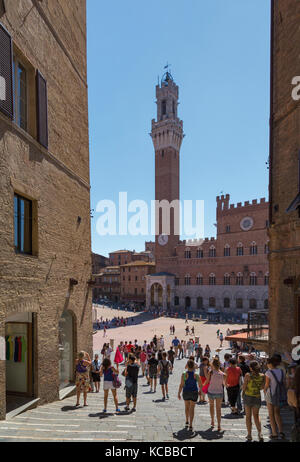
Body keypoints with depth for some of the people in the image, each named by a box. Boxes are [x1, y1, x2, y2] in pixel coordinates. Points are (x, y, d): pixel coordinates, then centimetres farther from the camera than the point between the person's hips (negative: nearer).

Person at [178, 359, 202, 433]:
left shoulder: (184, 375, -16)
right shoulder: (196, 375, -13)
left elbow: (181, 385, -14)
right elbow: (200, 385, -5)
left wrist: (179, 393, -3)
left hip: (186, 392, 1)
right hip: (194, 393, -1)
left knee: (187, 407, 24)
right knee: (192, 409, 9)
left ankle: (187, 422, 35)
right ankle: (190, 426, 6)